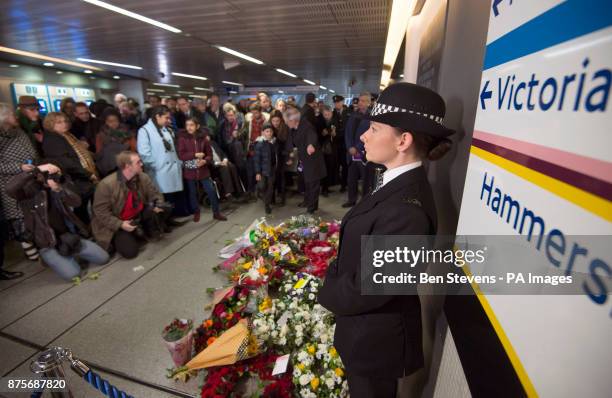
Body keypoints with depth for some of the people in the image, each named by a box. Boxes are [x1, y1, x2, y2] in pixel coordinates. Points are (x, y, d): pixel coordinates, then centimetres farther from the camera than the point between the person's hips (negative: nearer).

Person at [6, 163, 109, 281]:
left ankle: (70, 252, 23)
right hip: (47, 243, -4)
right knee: (72, 274, -19)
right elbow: (10, 189, -37)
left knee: (103, 258, 0)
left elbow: (77, 202, -14)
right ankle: (52, 258, 12)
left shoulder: (61, 183, 0)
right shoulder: (28, 190, -14)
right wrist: (37, 169, -37)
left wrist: (58, 189, -30)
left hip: (69, 236, 5)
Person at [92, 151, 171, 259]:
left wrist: (158, 207, -23)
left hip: (138, 217, 4)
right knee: (130, 251, -20)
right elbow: (100, 211, -18)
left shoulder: (143, 178, -11)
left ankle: (148, 232, 4)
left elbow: (155, 195, -1)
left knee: (164, 209, -18)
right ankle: (118, 239, 14)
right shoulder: (106, 184, -23)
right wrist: (120, 224, -26)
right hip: (116, 224, -4)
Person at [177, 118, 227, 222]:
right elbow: (181, 155, -12)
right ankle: (196, 212, 31)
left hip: (203, 170, 1)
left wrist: (205, 161, -17)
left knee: (211, 191, 1)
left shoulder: (203, 138, 1)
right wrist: (195, 155, -19)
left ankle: (216, 212, 16)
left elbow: (210, 154, 3)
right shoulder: (182, 139, -5)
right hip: (189, 171, -1)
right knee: (193, 193, 10)